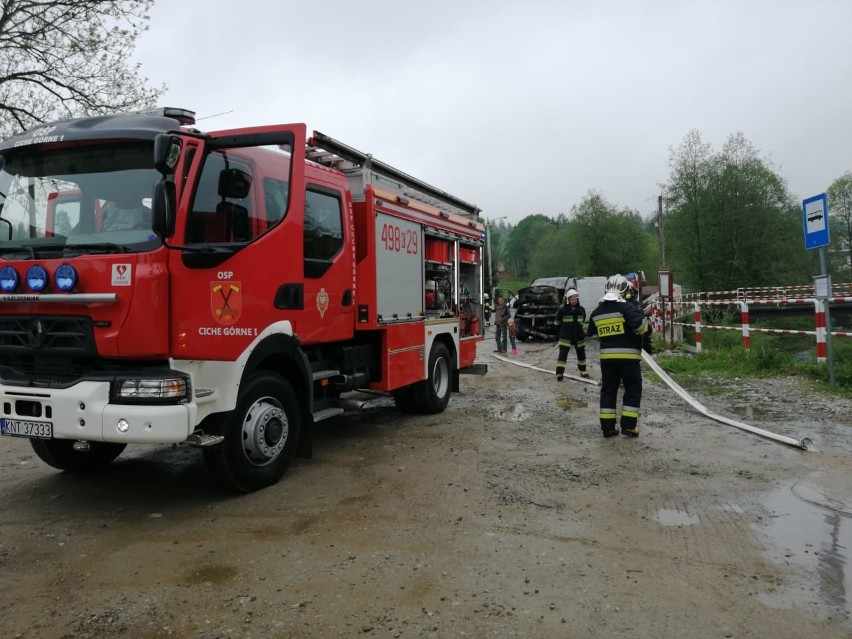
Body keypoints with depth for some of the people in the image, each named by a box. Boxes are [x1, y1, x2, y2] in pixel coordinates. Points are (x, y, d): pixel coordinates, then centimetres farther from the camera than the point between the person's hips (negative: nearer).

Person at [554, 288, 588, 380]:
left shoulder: (581, 310, 2)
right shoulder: (562, 310, -11)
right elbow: (558, 322, 1)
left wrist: (579, 330, 13)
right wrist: (563, 331, 5)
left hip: (579, 336, 4)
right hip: (565, 337, -4)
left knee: (581, 354, 15)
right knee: (562, 354, -9)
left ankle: (582, 371, 32)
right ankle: (559, 373, -7)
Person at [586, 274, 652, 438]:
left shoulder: (597, 312, 9)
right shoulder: (627, 307, -10)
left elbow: (592, 334, 19)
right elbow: (640, 325, -20)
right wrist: (647, 325, 1)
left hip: (606, 356, 5)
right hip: (628, 356, -5)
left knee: (608, 390, 10)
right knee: (633, 389, 6)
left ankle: (607, 427, 9)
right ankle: (629, 426, 2)